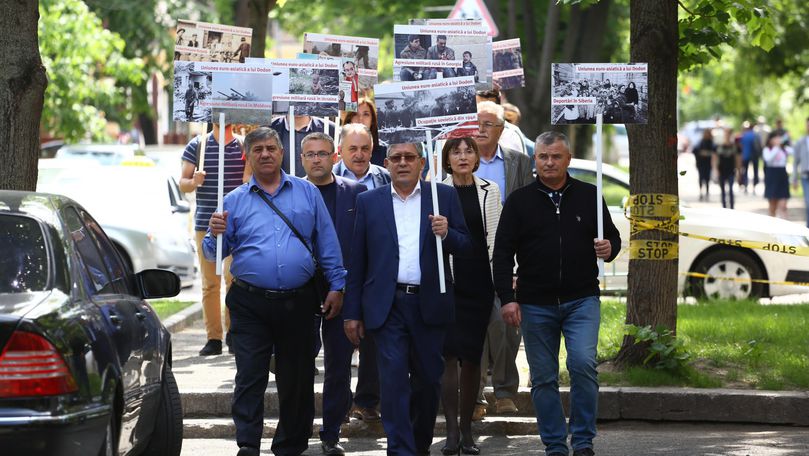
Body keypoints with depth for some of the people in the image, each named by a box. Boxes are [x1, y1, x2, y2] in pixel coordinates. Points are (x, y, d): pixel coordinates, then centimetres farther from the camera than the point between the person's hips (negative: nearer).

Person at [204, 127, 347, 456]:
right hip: (250, 303, -1)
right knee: (249, 378, -7)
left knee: (296, 380, 7)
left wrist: (336, 286, 2)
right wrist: (215, 234, -15)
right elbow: (213, 254, 6)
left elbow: (327, 244, 8)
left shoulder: (307, 193, 9)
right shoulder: (235, 201, 7)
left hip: (298, 303, 1)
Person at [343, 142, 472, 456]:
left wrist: (446, 234, -16)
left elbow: (465, 247, 7)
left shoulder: (444, 196, 7)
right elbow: (357, 262, 7)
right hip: (388, 306, -1)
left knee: (428, 379, 8)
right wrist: (352, 312, 5)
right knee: (394, 379, -8)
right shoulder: (369, 202, 7)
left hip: (429, 303, 1)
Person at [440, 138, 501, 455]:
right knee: (450, 354, -10)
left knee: (472, 356, 5)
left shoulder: (490, 191, 8)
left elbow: (495, 237, 10)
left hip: (479, 280, 2)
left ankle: (467, 430, 13)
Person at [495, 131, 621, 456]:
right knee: (543, 378, 4)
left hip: (581, 301, -1)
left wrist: (610, 248, -10)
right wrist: (507, 298, -7)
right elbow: (502, 254, 3)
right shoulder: (519, 201, 4)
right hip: (536, 304, 1)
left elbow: (612, 236, 14)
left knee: (583, 364, -17)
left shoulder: (588, 196, 6)